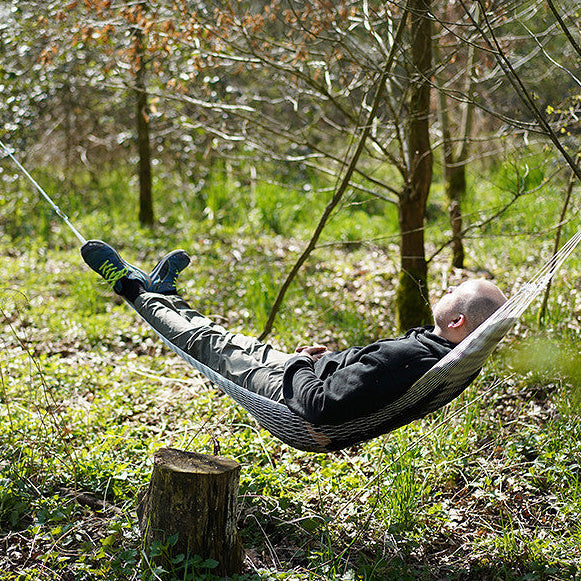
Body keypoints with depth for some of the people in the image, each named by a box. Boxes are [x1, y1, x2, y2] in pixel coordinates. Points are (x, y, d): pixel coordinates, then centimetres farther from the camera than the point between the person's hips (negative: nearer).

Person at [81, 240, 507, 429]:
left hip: (296, 397, -7)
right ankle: (165, 295, 45)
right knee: (248, 347, 24)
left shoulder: (404, 357, -39)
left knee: (207, 344, 10)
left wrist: (299, 366, -18)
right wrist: (336, 360, 5)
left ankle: (133, 288, 30)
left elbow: (322, 408, -36)